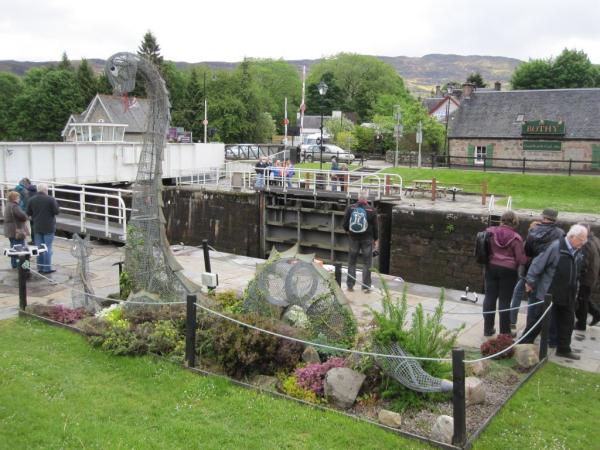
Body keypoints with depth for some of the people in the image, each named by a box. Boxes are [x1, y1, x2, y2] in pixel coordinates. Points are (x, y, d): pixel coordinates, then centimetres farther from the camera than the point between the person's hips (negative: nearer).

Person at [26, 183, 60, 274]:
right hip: (48, 228, -4)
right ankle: (47, 268, 2)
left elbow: (28, 213, 5)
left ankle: (40, 267, 14)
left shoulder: (32, 200, 1)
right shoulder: (51, 199, -13)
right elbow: (57, 211, -11)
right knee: (48, 247, 1)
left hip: (37, 228, 4)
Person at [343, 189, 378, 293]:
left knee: (351, 262, 12)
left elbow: (345, 224, 0)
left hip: (354, 238, 2)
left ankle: (350, 285, 15)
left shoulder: (350, 208, -5)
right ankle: (366, 286, 7)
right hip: (367, 239, -2)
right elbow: (375, 226, -5)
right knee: (367, 263, 6)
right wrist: (376, 239, 5)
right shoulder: (371, 210, -10)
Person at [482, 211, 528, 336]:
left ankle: (488, 329, 19)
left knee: (490, 297, 12)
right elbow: (521, 259, -11)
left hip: (491, 267, 3)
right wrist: (528, 259, 9)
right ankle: (504, 332, 13)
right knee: (505, 301, 5)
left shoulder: (490, 232, -4)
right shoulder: (515, 238, -13)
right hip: (508, 270, -3)